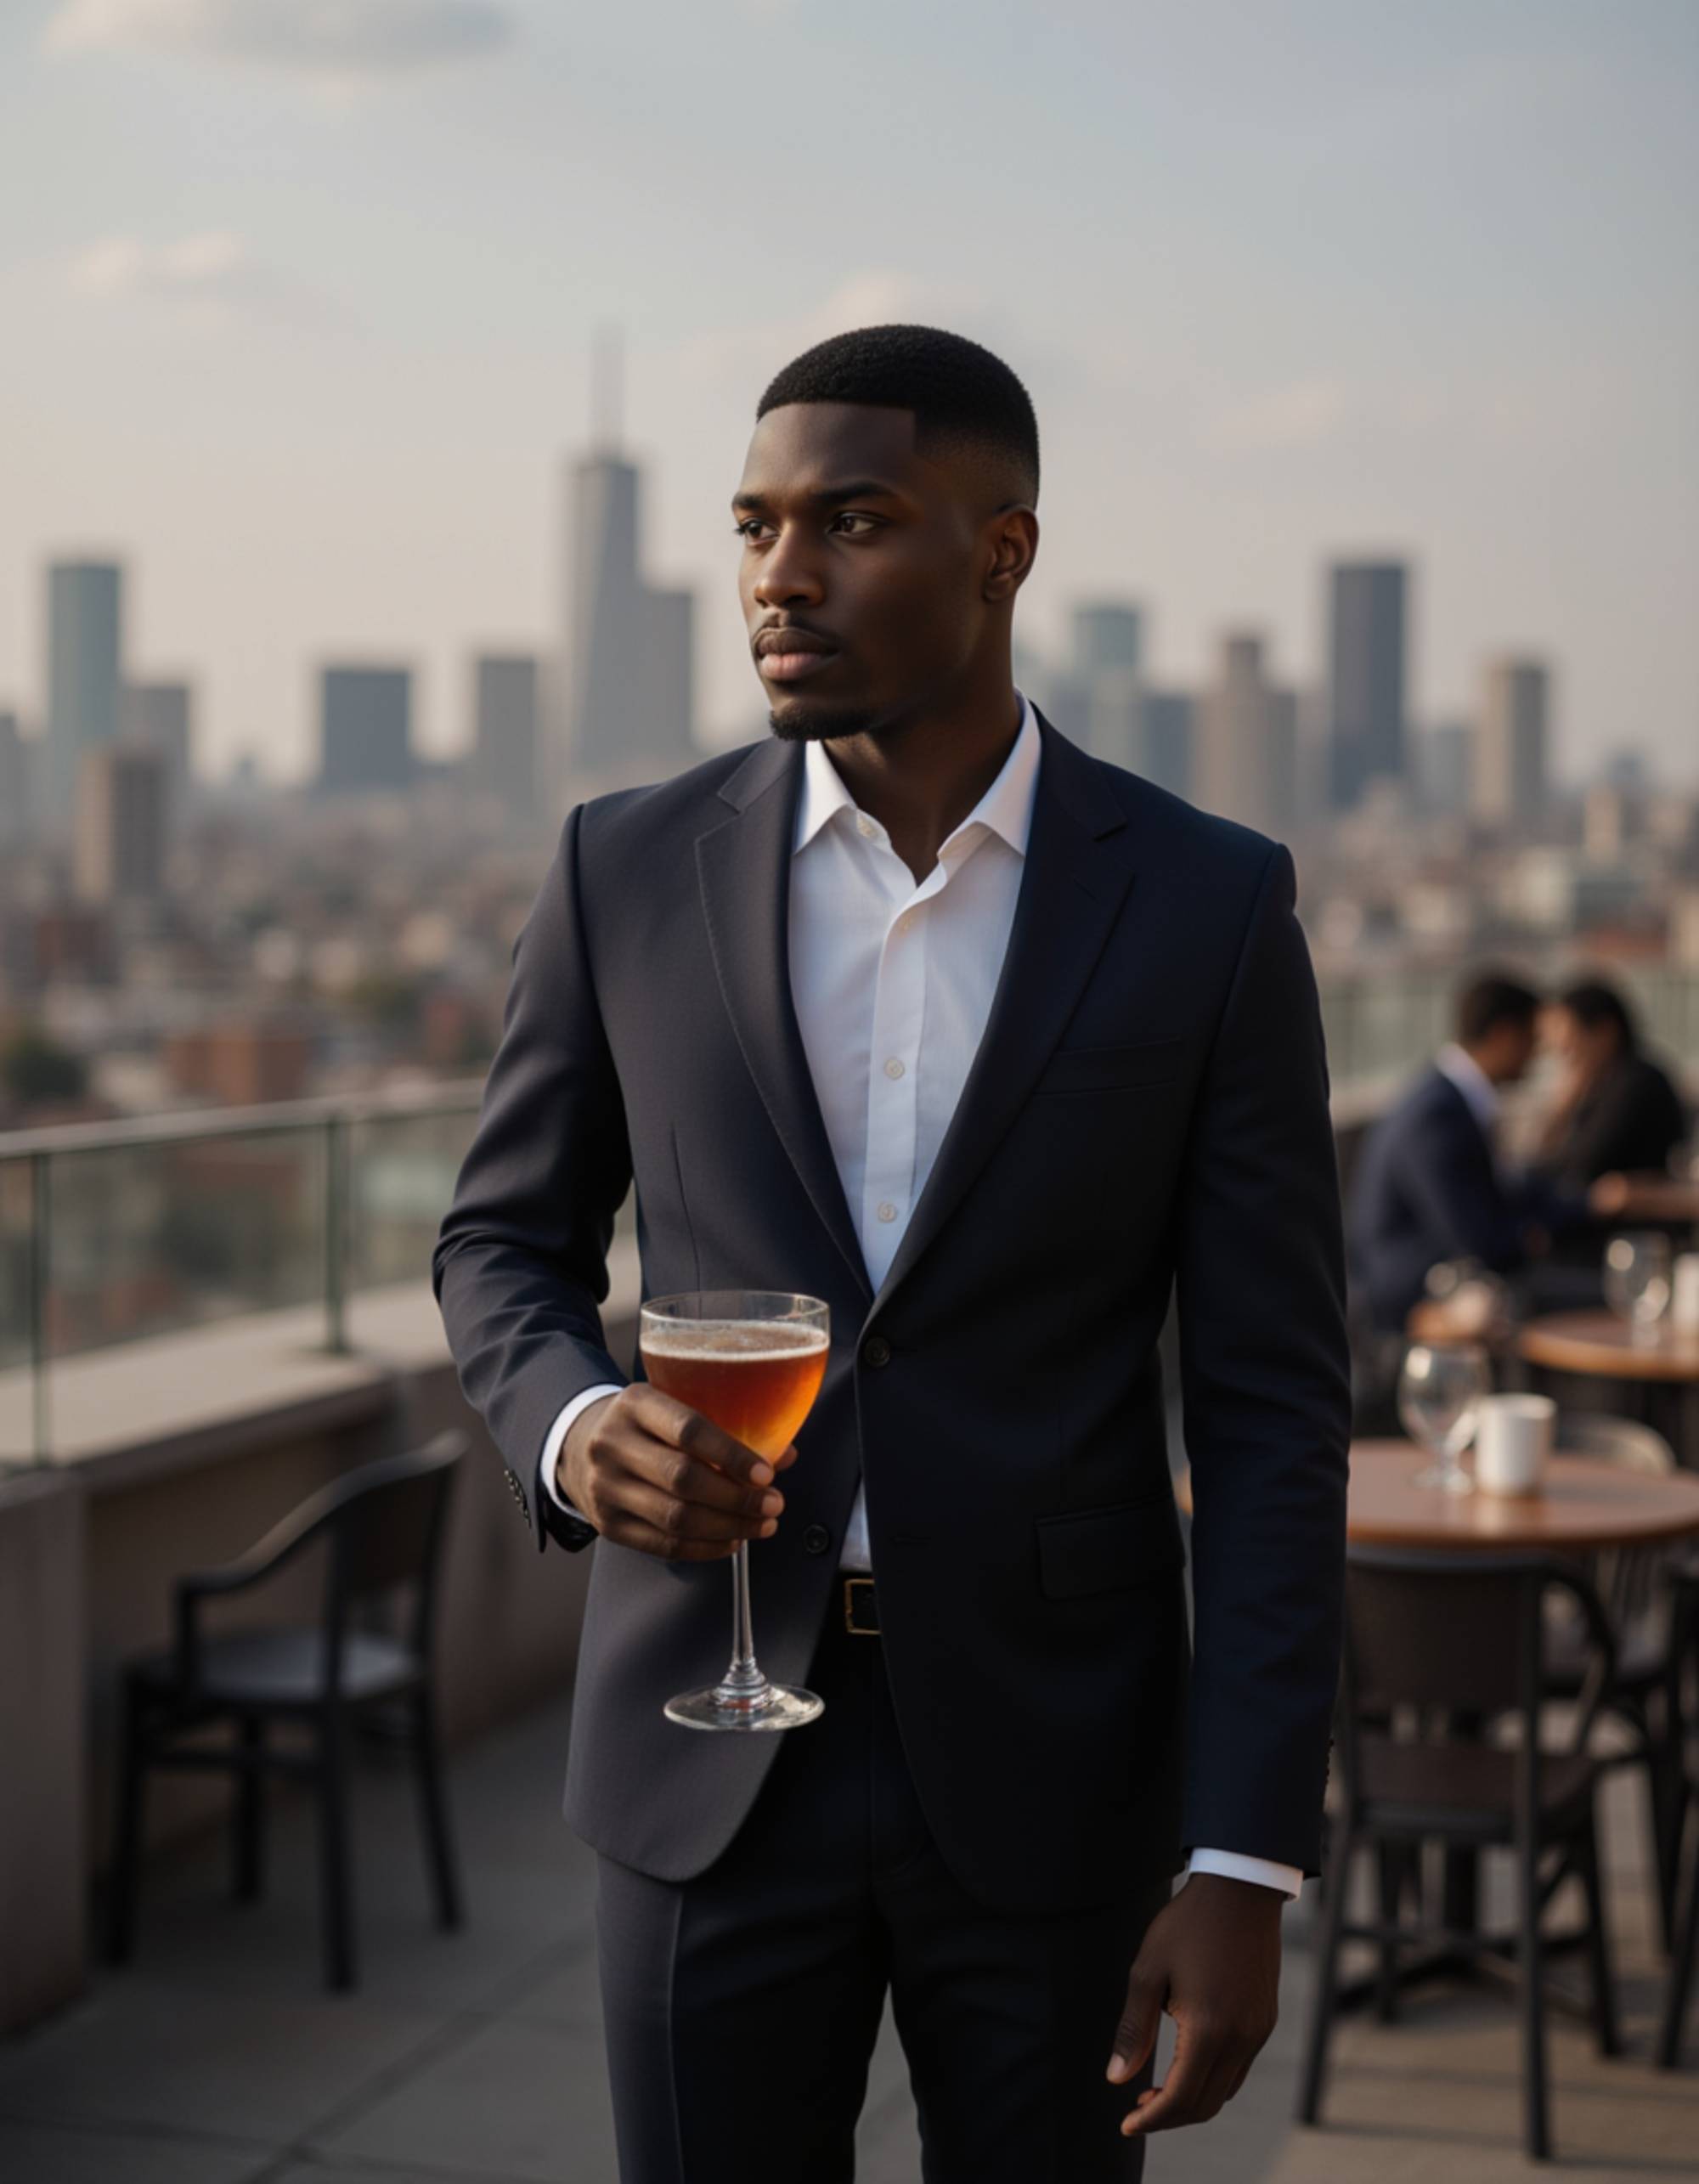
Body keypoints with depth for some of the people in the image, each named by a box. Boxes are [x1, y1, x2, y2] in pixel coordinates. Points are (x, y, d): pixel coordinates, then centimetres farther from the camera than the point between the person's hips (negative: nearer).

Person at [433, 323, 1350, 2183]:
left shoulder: (1209, 909, -5)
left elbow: (1271, 1409, -5)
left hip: (1053, 1759, -1)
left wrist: (1245, 1870, -11)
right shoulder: (630, 871, -1)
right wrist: (572, 1434, -15)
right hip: (714, 1746, 1)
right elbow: (504, 1245, 10)